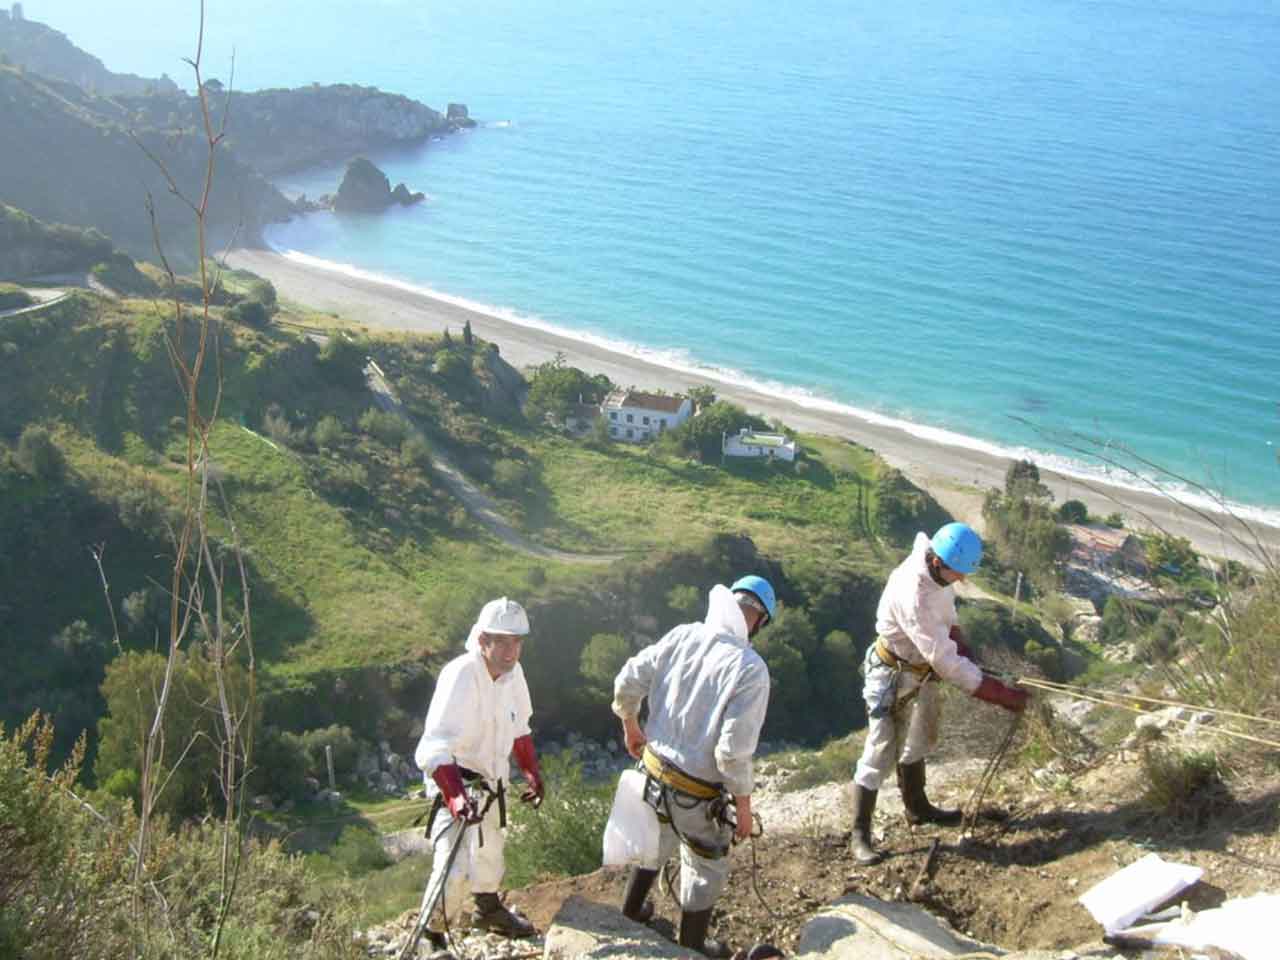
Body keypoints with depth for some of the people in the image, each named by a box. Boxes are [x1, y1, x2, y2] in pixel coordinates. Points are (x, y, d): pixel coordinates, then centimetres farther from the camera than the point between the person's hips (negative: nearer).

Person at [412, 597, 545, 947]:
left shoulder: (513, 671, -8)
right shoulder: (461, 676, -32)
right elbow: (433, 749, -39)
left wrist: (532, 772, 12)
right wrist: (455, 797, -50)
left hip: (491, 780, 8)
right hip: (454, 783, -7)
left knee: (491, 850, 26)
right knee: (454, 868, -15)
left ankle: (488, 909, 52)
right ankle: (431, 937, 9)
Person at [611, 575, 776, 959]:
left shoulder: (682, 636, -9)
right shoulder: (750, 669, -24)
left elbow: (627, 682, -3)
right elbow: (734, 749, -26)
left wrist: (630, 726, 15)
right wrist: (743, 803, -11)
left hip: (655, 768, 6)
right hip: (697, 792, -6)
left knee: (654, 841, 34)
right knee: (707, 871, 22)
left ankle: (632, 912, 56)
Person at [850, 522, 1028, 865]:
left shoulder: (937, 568, -12)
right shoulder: (912, 596, -38)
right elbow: (944, 660, -37)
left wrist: (961, 646, -5)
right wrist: (1002, 695, -34)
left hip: (921, 673, 9)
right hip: (893, 678, -9)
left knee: (917, 743, 24)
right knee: (880, 753, -5)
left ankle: (917, 808, 43)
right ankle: (860, 836, 4)